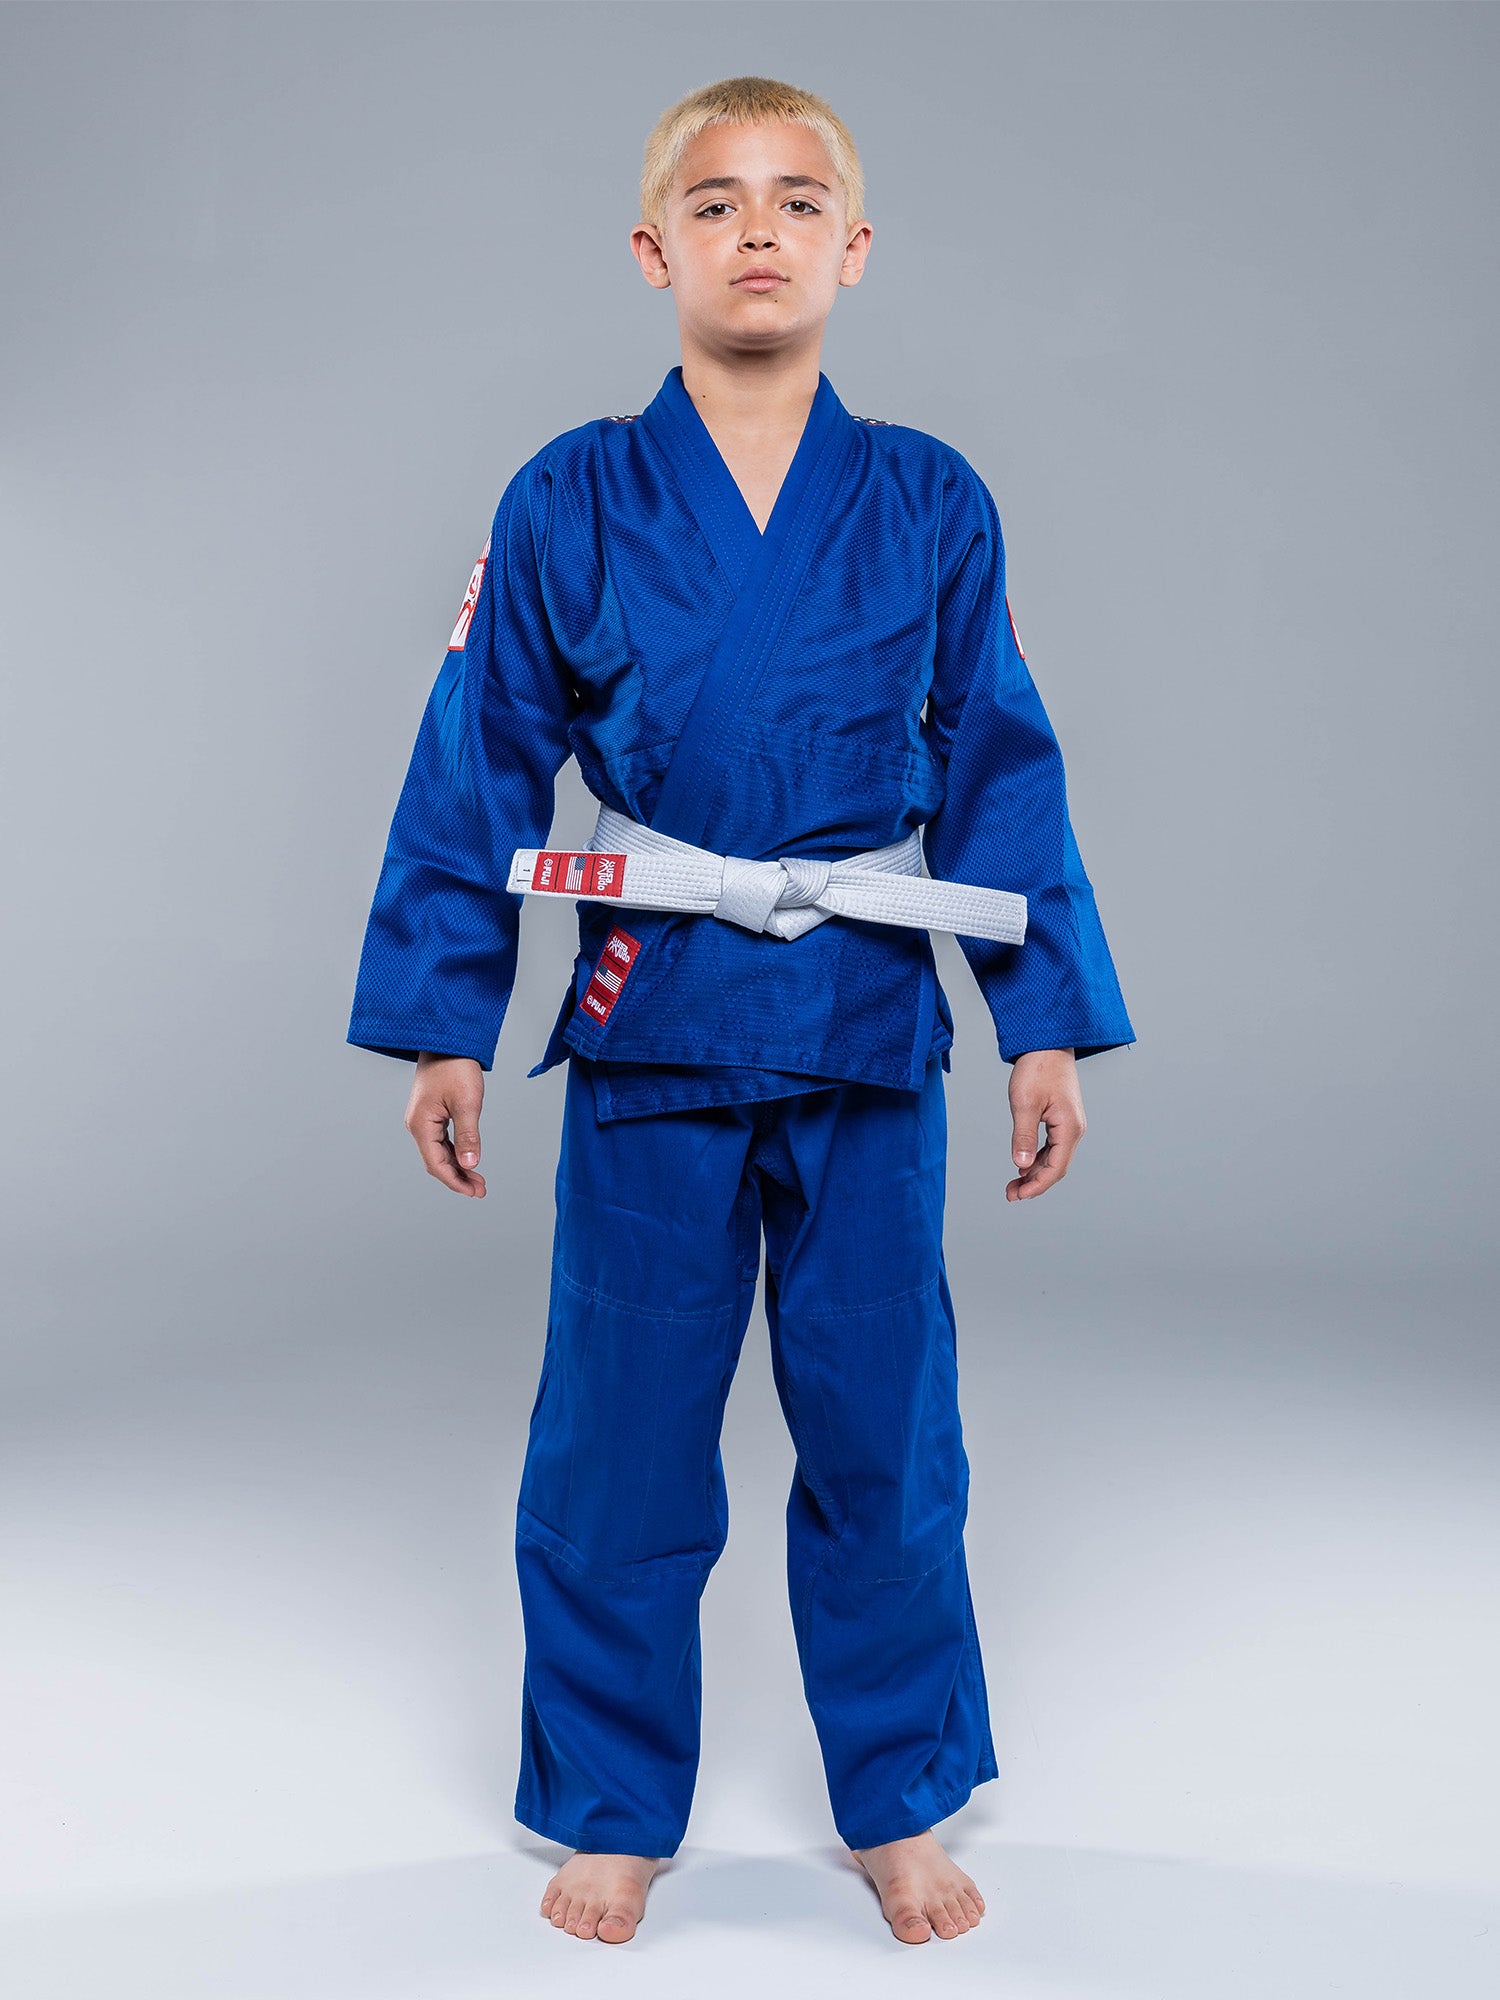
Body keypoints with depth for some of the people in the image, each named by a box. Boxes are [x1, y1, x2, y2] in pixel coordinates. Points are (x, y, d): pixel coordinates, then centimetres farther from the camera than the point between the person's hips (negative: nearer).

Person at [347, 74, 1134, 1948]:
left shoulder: (931, 505, 1)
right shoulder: (569, 503, -2)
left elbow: (1001, 772, 6)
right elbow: (476, 770, 2)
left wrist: (1044, 1025, 4)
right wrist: (444, 1026, 1)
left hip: (869, 1029, 1)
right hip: (652, 1021, -1)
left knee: (882, 1432, 11)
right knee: (620, 1446, 8)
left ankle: (898, 1804, 32)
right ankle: (612, 1810, 29)